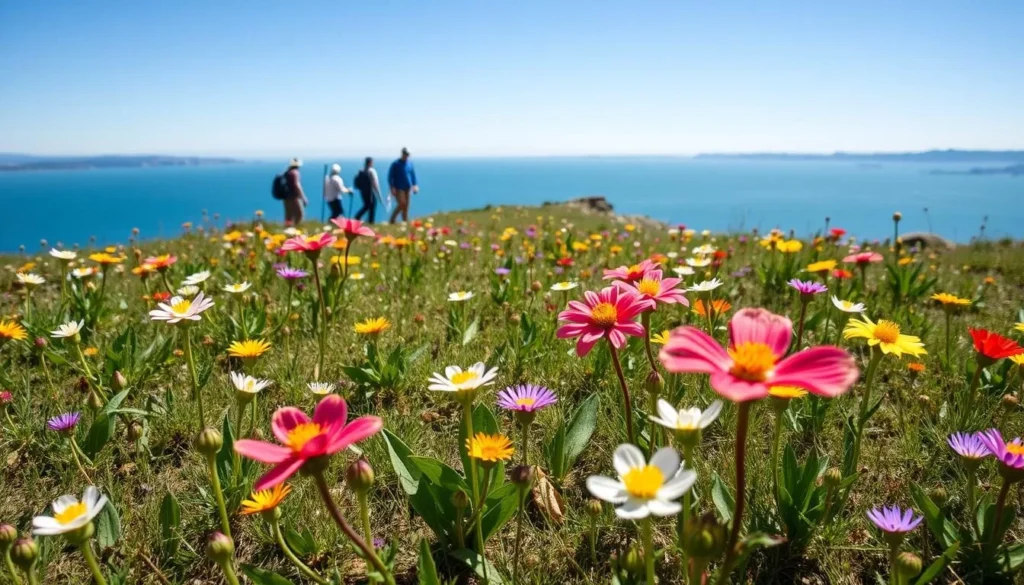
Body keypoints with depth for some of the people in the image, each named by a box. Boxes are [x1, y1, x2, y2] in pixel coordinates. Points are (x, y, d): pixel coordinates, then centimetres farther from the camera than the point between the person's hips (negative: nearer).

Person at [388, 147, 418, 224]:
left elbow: (413, 175, 17)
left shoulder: (410, 164, 9)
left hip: (407, 189, 5)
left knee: (406, 206, 4)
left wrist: (415, 185, 5)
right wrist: (392, 188, -13)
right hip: (399, 189, -5)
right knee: (401, 204, -14)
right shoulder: (395, 164, -5)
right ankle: (392, 220, 1)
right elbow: (390, 177, -5)